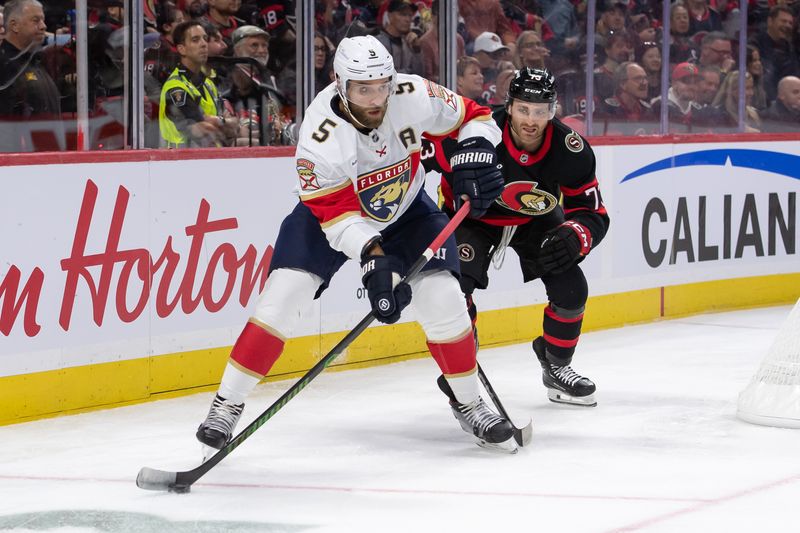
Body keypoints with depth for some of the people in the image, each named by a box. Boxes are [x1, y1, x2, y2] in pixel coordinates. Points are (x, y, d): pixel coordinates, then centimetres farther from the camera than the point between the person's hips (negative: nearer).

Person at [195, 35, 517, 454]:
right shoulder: (321, 133, -34)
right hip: (328, 207, -2)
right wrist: (374, 258, -44)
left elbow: (473, 118, -9)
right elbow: (337, 213, -32)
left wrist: (474, 154, -28)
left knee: (442, 298, -12)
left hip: (405, 209, 2)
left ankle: (468, 403, 9)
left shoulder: (413, 97, -27)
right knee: (284, 294, -18)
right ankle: (227, 403, -7)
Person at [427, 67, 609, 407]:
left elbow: (594, 215, -19)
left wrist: (573, 238, -38)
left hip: (537, 220, 2)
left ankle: (556, 367, 17)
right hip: (475, 217, -2)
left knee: (571, 288, -10)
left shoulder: (572, 151, -25)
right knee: (456, 280, -25)